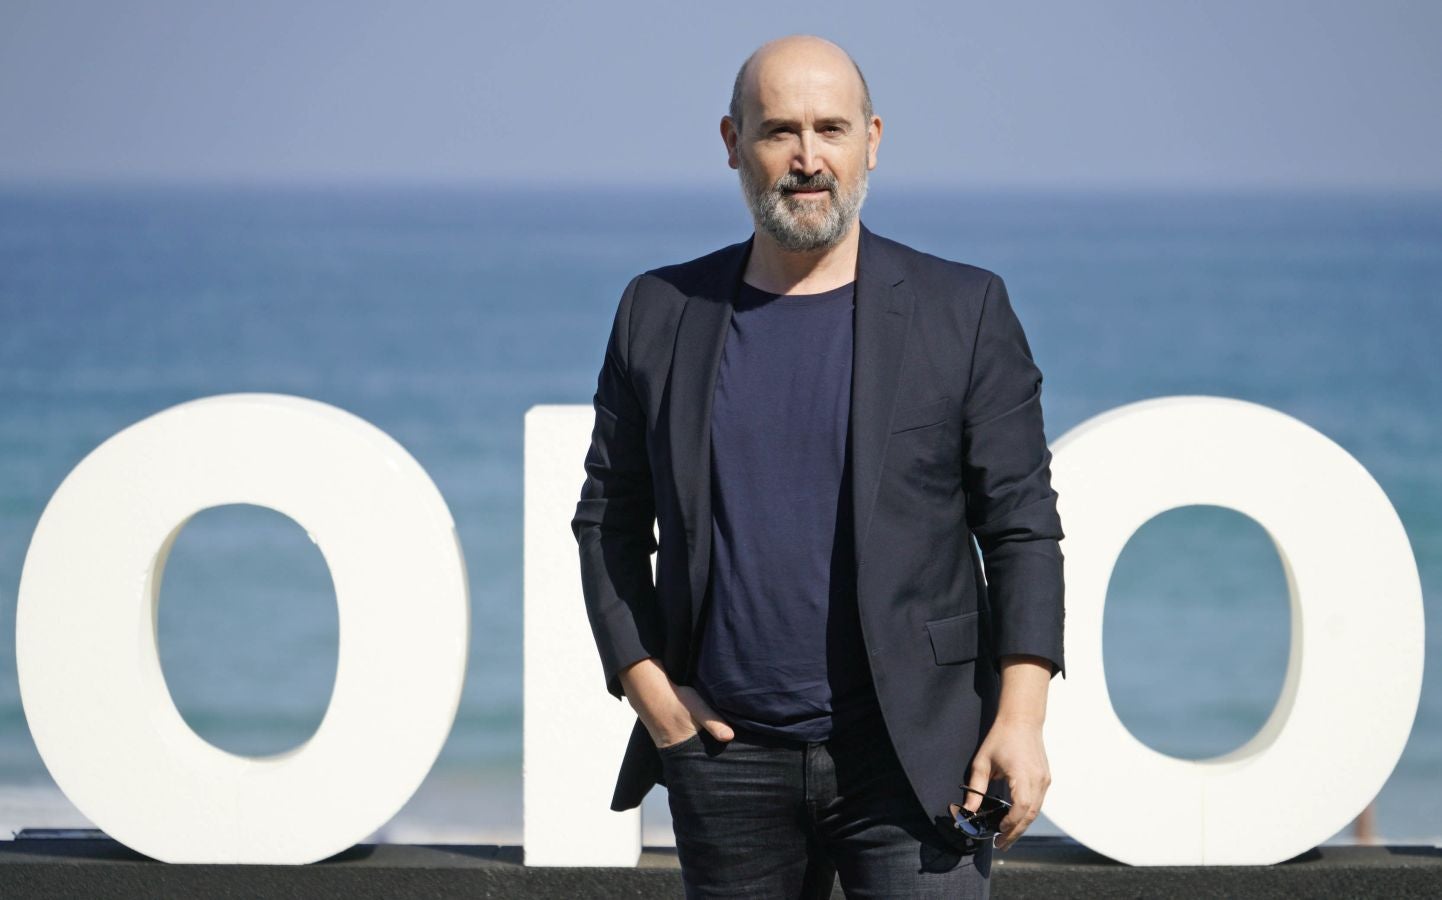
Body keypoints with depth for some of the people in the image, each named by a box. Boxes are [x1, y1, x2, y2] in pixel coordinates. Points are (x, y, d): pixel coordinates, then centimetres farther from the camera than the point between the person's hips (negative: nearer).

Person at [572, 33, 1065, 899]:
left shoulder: (963, 312, 1)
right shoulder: (660, 314, 8)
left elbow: (1021, 527, -1)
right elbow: (609, 521, 12)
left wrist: (1022, 716, -10)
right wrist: (646, 687, 0)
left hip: (912, 755, -2)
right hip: (726, 755, 3)